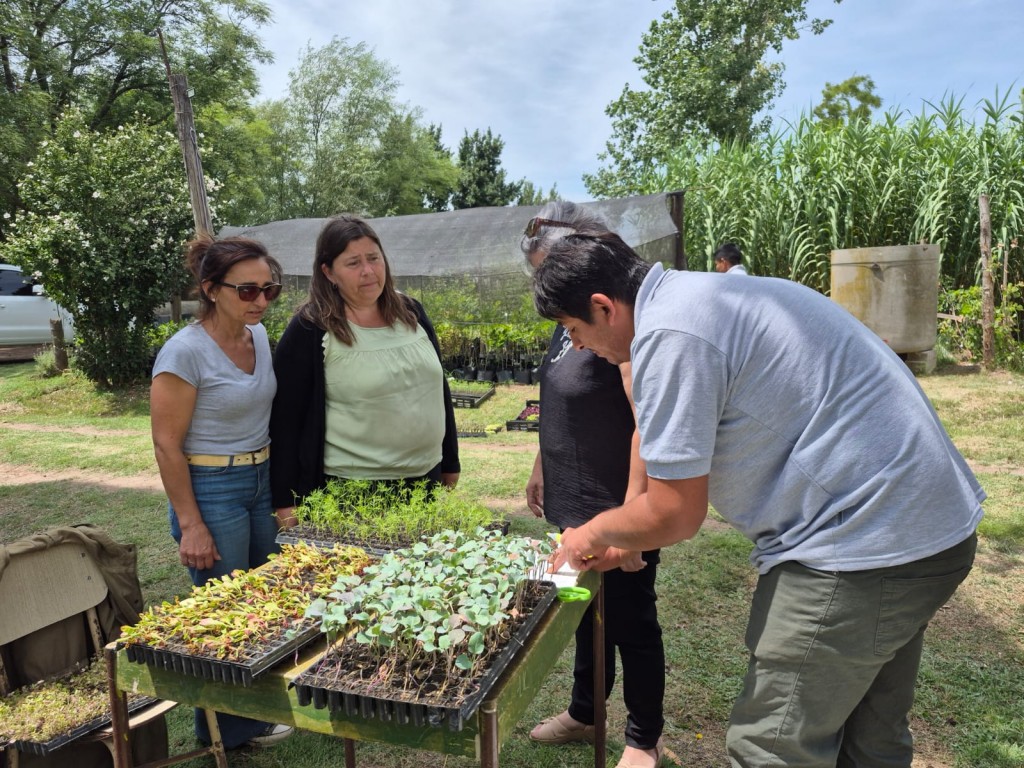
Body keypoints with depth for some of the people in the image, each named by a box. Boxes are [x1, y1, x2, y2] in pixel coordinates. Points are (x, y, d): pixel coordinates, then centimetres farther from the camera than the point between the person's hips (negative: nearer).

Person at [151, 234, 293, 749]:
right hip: (211, 489, -7)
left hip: (263, 481, 7)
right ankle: (226, 731, 28)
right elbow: (166, 444, -15)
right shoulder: (186, 351, -18)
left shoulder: (259, 335, 3)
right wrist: (190, 525, -15)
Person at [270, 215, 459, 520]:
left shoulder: (412, 313, 6)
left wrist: (450, 462, 15)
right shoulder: (309, 330, -10)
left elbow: (439, 388, 13)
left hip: (424, 480, 5)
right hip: (348, 492, -5)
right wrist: (285, 502, -8)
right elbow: (285, 419, -8)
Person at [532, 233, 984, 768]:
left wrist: (595, 533, 4)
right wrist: (620, 545, 20)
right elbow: (692, 472, 19)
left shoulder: (668, 335, -20)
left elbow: (675, 515, -15)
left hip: (861, 546, -10)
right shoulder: (709, 298, 12)